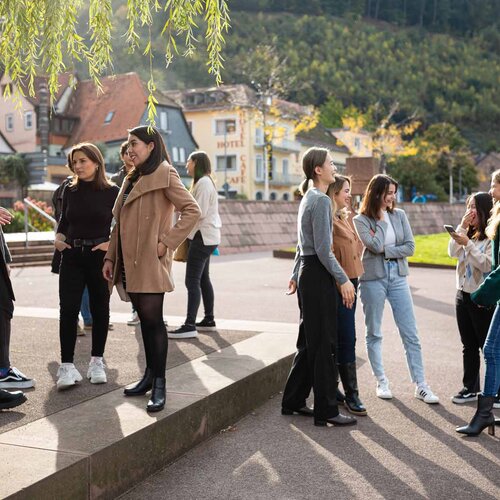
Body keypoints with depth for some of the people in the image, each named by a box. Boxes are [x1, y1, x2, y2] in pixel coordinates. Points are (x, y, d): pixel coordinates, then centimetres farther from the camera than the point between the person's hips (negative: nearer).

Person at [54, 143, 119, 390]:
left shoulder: (111, 192, -4)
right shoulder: (70, 191, 6)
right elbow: (63, 221, 16)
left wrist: (112, 244, -14)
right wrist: (59, 238, -2)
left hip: (100, 257, -2)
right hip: (72, 257, 2)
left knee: (99, 309, 8)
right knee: (68, 309, -6)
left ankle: (97, 362, 20)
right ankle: (67, 366, -3)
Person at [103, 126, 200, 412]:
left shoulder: (164, 176, -7)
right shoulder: (133, 179, 18)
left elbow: (192, 210, -15)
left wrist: (167, 242, -17)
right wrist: (111, 257, 15)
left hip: (150, 261, -8)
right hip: (129, 261, 8)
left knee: (153, 319, -7)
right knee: (144, 319, 12)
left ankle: (159, 385, -2)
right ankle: (150, 375, 21)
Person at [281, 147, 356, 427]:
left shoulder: (309, 198, 16)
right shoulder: (321, 200, -14)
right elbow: (323, 249, -19)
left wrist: (296, 275, 25)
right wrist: (343, 279, -16)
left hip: (307, 272, 10)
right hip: (318, 276, -10)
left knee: (309, 342, 15)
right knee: (324, 344, -4)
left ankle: (294, 401, 23)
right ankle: (326, 410, 3)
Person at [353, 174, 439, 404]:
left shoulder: (399, 215, 5)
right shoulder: (361, 220, -4)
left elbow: (410, 246, -1)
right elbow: (376, 246, -18)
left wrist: (386, 251, -11)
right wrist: (381, 219, -8)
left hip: (398, 277, 3)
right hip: (373, 279, -3)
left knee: (411, 334, 2)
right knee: (374, 334, 7)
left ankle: (420, 385, 7)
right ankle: (382, 382, 20)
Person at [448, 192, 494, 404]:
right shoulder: (469, 233, 11)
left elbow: (488, 264, -21)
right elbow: (452, 252, 2)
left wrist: (467, 244, -24)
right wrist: (462, 227, -5)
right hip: (463, 294, 8)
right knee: (469, 346, 14)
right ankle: (470, 388, 23)